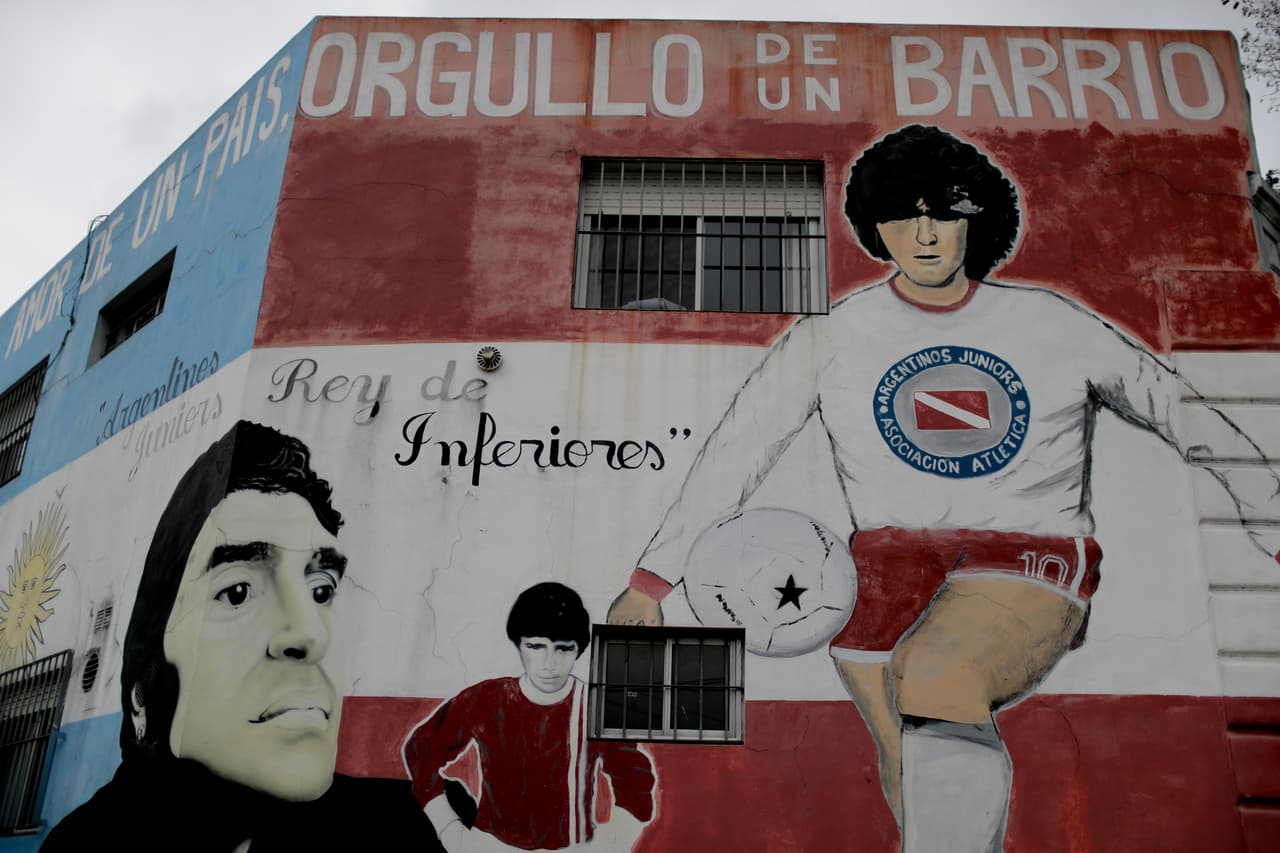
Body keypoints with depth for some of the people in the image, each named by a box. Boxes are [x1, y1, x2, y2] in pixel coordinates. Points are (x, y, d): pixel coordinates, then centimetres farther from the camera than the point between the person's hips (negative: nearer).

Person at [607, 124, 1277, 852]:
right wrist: (653, 578, 6)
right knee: (925, 795, -6)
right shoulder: (830, 338, 9)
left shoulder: (1054, 326, 9)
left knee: (935, 678, -33)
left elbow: (1184, 410, 17)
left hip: (1032, 568, -2)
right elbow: (734, 456, 8)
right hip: (887, 565, 2)